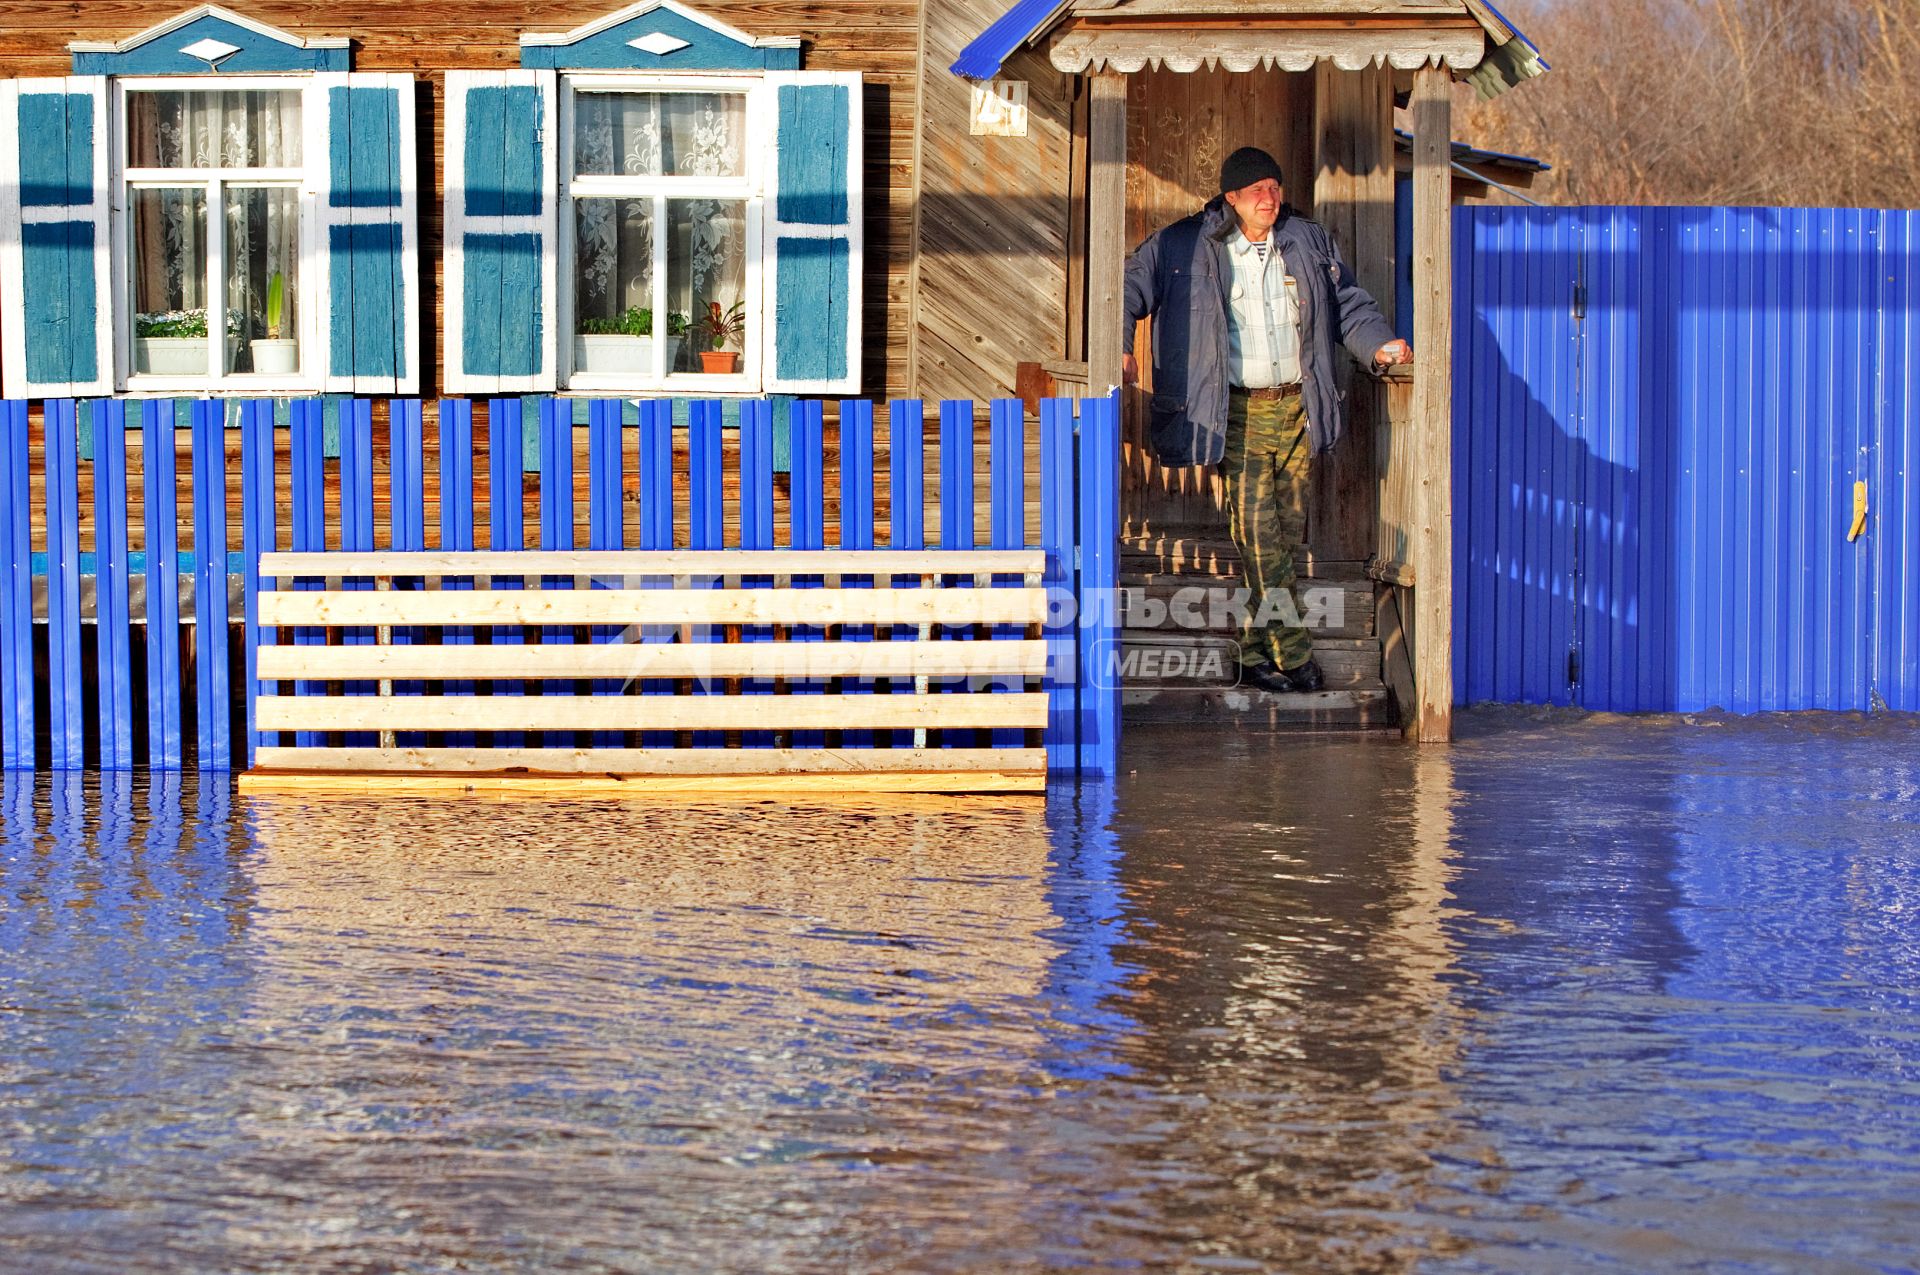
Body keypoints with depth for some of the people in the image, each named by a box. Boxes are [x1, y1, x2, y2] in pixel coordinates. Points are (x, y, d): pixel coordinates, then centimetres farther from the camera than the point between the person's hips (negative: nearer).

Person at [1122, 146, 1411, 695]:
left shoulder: (1310, 243, 12)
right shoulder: (1184, 246, 1)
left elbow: (1349, 304, 19)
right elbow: (1132, 284, 3)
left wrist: (1379, 342, 2)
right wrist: (1120, 343, -12)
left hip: (1298, 405, 4)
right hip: (1240, 410, -4)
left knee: (1288, 532, 3)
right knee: (1257, 529, -13)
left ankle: (1257, 655, 13)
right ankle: (1293, 655, -9)